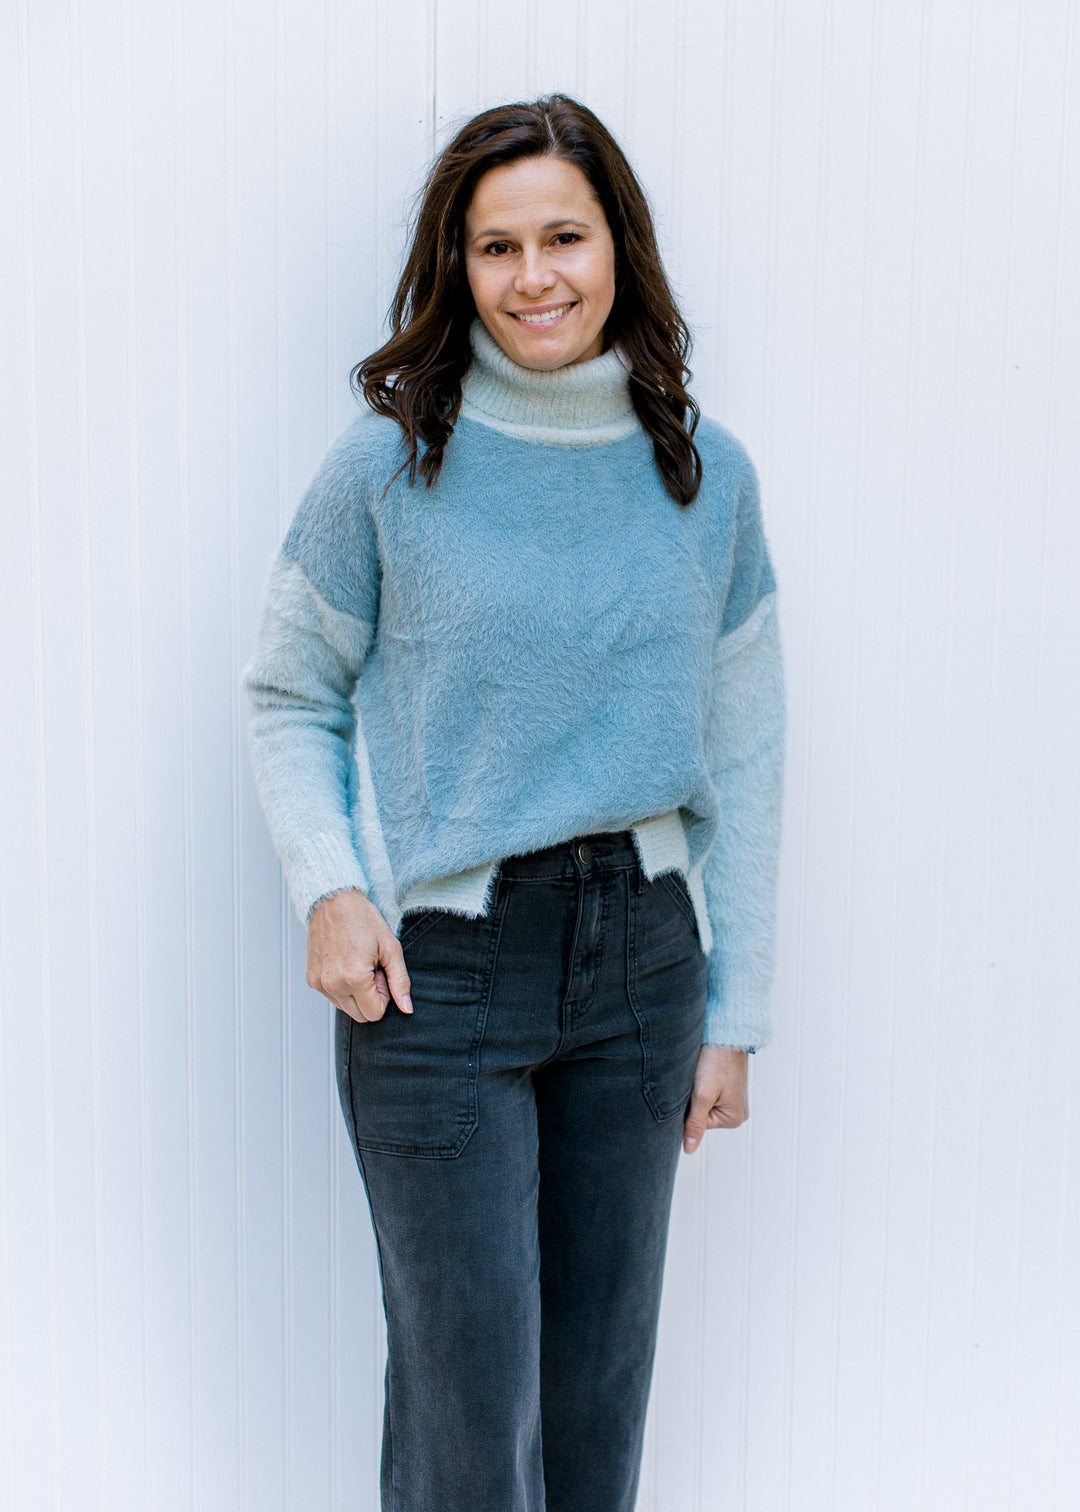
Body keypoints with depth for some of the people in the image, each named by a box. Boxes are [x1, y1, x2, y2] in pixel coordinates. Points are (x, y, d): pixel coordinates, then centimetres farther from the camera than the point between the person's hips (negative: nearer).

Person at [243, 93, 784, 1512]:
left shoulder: (708, 475, 3)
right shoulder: (389, 463, -4)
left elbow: (745, 755, 7)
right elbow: (290, 697, 5)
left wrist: (734, 1014, 5)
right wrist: (327, 889, -12)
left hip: (642, 958, 3)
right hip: (438, 968, -3)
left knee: (603, 1370, 15)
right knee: (468, 1389, 3)